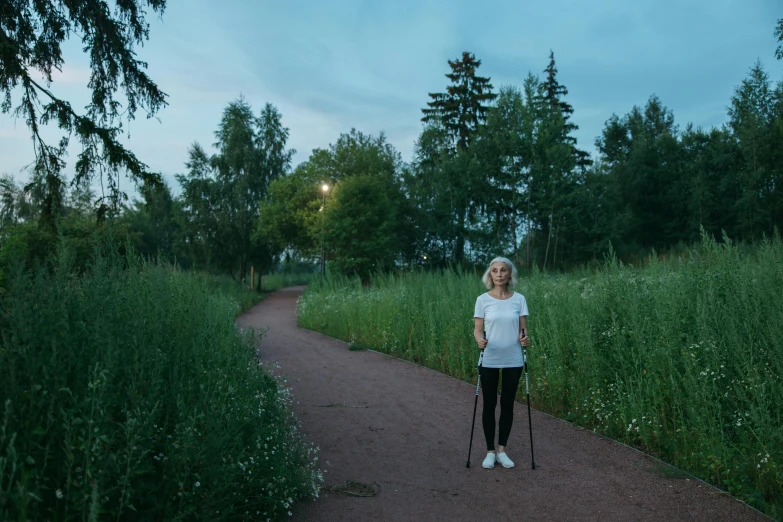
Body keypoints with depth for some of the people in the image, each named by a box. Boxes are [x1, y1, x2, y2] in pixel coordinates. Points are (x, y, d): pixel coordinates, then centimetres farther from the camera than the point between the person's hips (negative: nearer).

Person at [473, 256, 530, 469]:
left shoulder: (519, 299, 0)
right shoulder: (483, 300, -4)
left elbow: (523, 328, 1)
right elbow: (477, 329, -3)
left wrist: (525, 338, -21)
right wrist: (480, 340, -25)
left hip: (513, 361, 1)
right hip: (489, 361, -1)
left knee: (507, 405, 9)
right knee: (489, 405, 6)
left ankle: (502, 450, 22)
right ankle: (490, 451, 19)